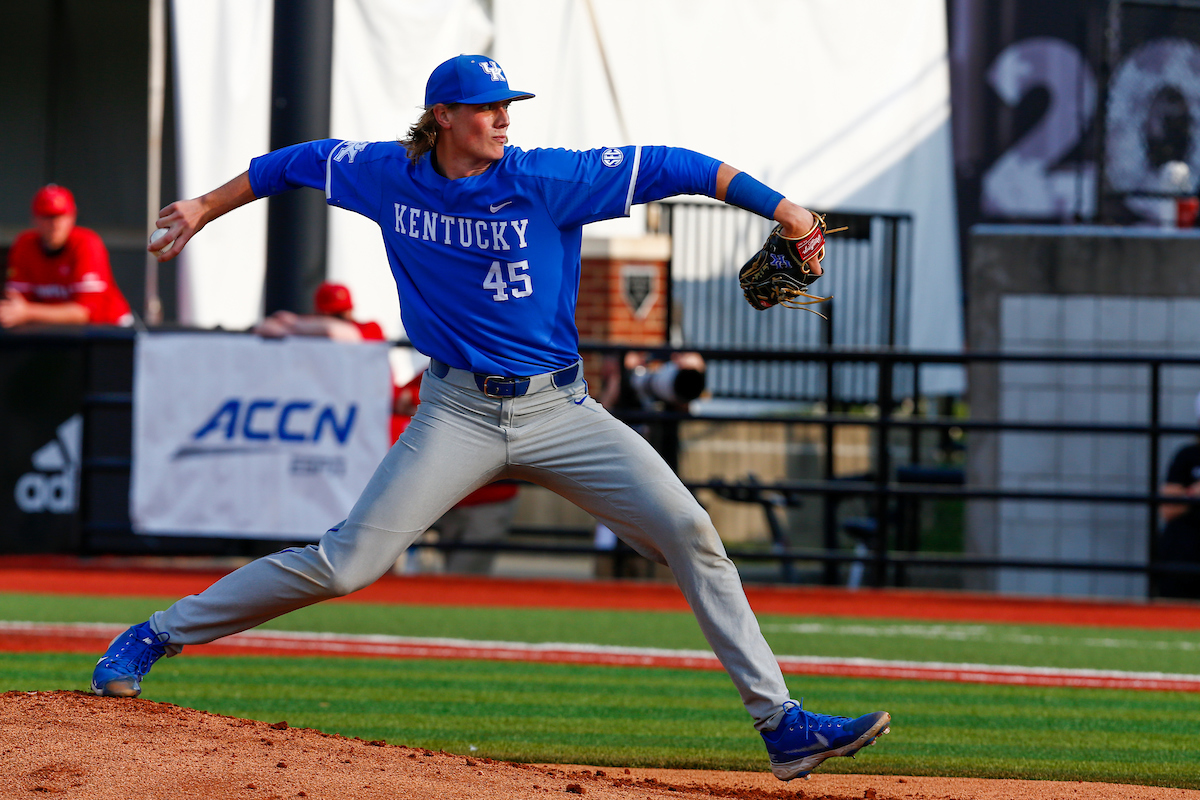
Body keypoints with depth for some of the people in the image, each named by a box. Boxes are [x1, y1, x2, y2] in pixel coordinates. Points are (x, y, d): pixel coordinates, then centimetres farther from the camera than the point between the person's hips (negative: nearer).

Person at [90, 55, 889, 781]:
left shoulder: (548, 179, -8)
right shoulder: (387, 175, -1)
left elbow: (670, 168, -11)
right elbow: (300, 162, 17)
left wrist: (779, 207, -17)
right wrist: (206, 208, 24)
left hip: (559, 412, 1)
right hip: (460, 414, -1)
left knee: (689, 532, -12)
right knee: (347, 563, -10)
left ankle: (782, 725, -9)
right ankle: (155, 637, 5)